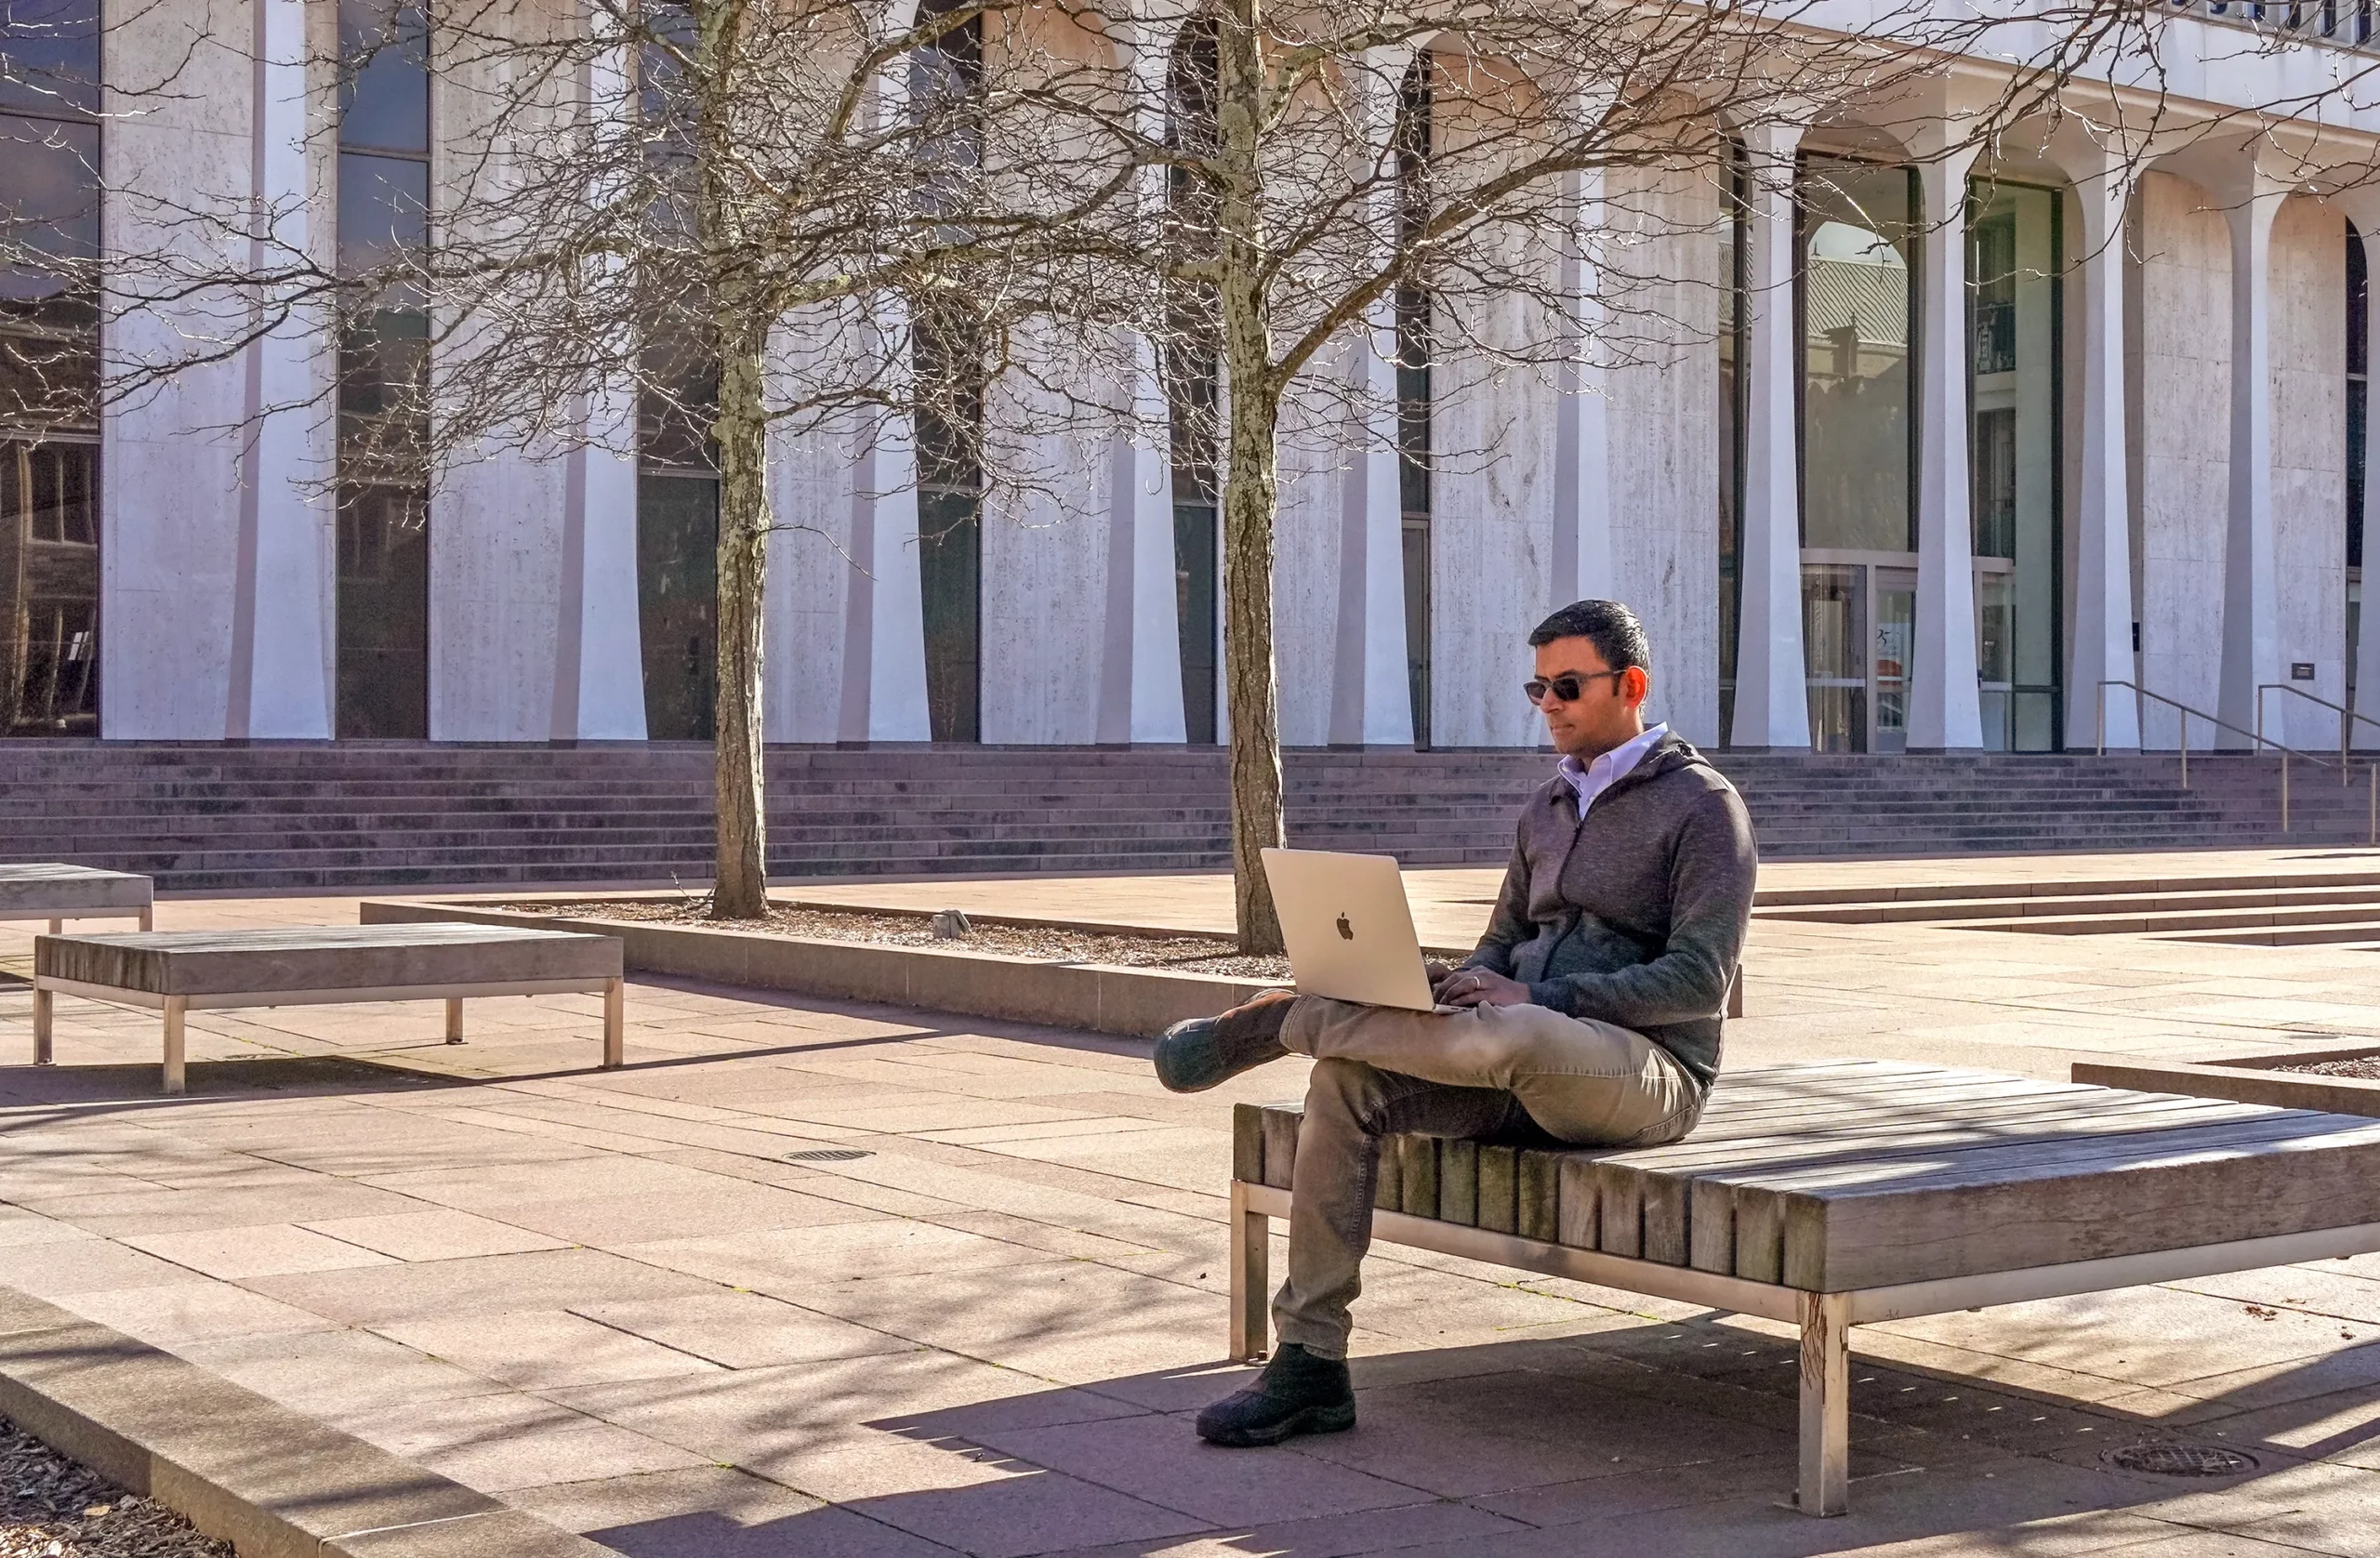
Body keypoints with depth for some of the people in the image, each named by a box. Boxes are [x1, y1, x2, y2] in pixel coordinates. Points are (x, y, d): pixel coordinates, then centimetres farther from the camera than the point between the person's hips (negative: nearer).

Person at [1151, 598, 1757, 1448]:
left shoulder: (1701, 804, -4)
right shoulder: (1548, 804, 19)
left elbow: (1700, 980, -13)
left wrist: (1537, 997, -21)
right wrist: (1466, 985, -3)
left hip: (1649, 1073, -7)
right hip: (1522, 1069, 7)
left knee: (1504, 1037, -40)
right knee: (1346, 1081, -19)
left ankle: (1281, 1019, -17)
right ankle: (1309, 1363, -18)